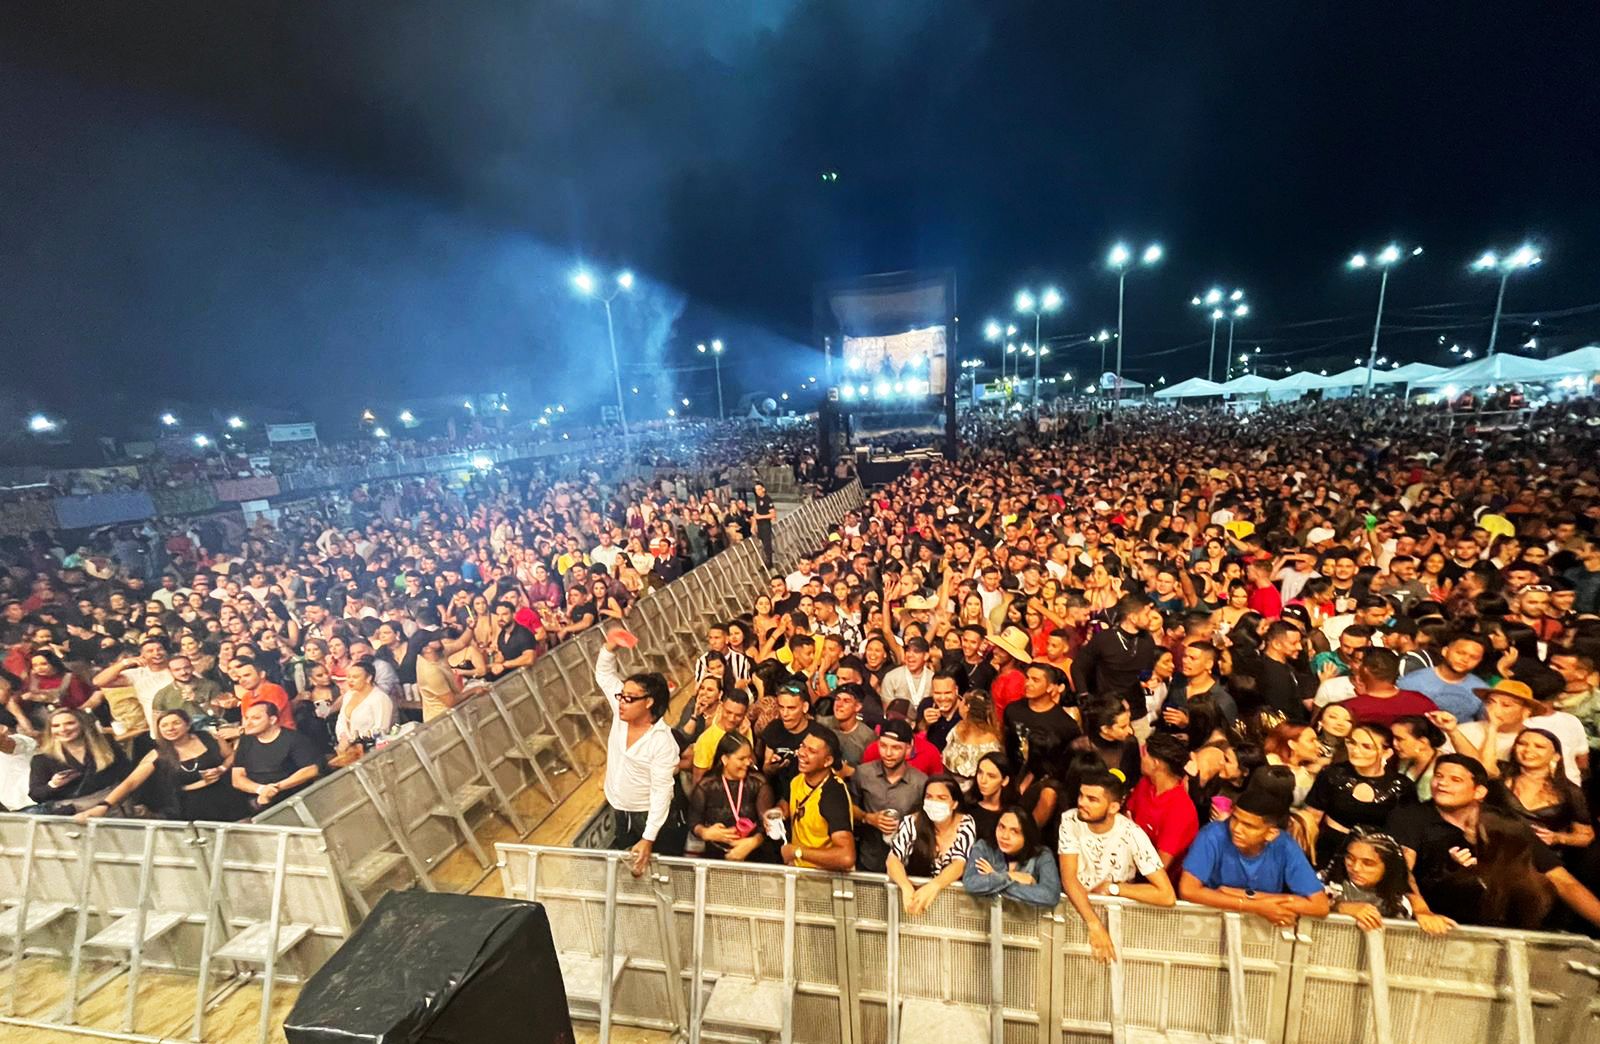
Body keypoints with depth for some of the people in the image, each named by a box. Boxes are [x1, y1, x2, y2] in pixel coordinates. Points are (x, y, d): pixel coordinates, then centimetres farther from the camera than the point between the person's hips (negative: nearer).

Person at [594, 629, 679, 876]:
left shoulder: (663, 742, -33)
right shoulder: (621, 713, -17)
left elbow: (662, 791, -29)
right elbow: (604, 673, -12)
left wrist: (649, 839, -30)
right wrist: (610, 647, -32)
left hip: (646, 811, -6)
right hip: (616, 804, 6)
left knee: (644, 862, 20)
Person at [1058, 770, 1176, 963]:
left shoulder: (1131, 834, -19)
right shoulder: (1070, 821, -16)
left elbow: (1166, 895, -21)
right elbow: (1068, 877, -19)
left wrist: (1112, 888, -15)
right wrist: (1094, 924, -31)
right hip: (1077, 908, 1)